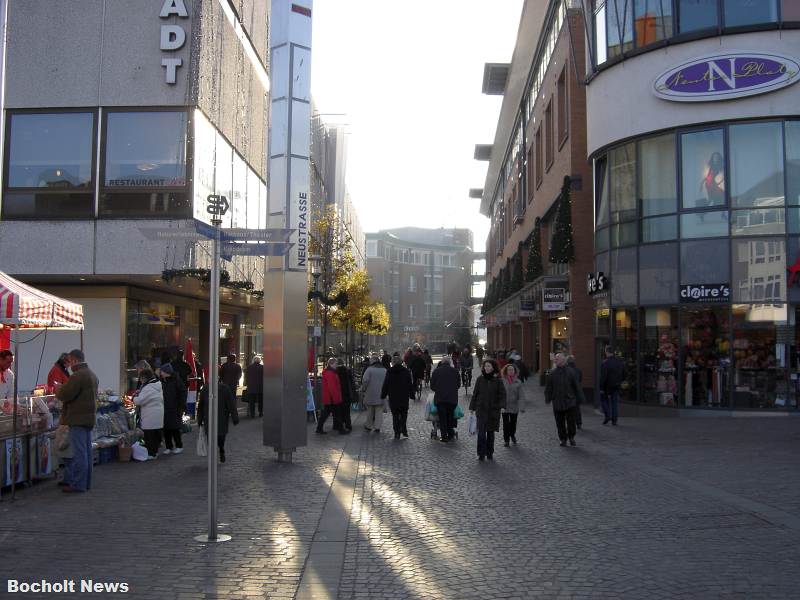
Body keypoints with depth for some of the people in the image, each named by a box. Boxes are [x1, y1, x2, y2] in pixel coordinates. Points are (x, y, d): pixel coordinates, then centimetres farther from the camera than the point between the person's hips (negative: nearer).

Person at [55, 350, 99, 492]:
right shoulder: (92, 375, 16)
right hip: (89, 417, 10)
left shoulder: (77, 376, -16)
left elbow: (65, 395, -20)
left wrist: (58, 390, 3)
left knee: (79, 452, -6)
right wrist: (63, 389, 21)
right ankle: (86, 483, 19)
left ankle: (78, 484, -3)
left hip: (78, 419, -10)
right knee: (86, 451, 13)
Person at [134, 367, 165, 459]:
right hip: (158, 417, 9)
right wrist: (140, 392, 11)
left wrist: (134, 397, 1)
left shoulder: (148, 388, -19)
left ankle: (151, 454, 3)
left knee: (149, 436, -1)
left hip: (150, 417, -9)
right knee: (156, 434, 14)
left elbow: (139, 401, -21)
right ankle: (155, 451, 23)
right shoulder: (158, 385, 12)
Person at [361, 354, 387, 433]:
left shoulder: (369, 370, -11)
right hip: (381, 395, 2)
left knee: (370, 411, 12)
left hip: (370, 395, -2)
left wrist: (363, 389, -2)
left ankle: (369, 426, 23)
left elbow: (365, 380, -18)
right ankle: (377, 427, 3)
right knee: (379, 412, 8)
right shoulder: (385, 370, 3)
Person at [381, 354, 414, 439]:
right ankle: (403, 428, -4)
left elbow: (385, 385, 0)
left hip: (393, 398, 0)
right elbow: (410, 385, 3)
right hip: (404, 398, 0)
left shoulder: (389, 372, -3)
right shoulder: (406, 371, 0)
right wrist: (412, 395, 11)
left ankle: (397, 433, 5)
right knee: (404, 414, 13)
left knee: (395, 416, 6)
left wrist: (383, 395, 9)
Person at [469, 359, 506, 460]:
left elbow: (502, 394, -1)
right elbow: (475, 394, 7)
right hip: (481, 409, 0)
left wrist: (502, 406, -15)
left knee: (491, 432, 9)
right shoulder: (480, 380, 2)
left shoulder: (497, 381, -1)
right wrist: (472, 407, 6)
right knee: (481, 431, -9)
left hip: (493, 410, 0)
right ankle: (481, 453, -3)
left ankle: (489, 453, 21)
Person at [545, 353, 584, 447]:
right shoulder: (552, 374, 1)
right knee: (560, 423, 6)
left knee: (571, 422, 2)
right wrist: (548, 399, 1)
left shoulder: (570, 373, -2)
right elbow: (548, 388, 5)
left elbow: (576, 386, 4)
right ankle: (563, 439, 20)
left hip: (569, 401, -1)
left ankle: (571, 437, 23)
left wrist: (579, 398, 3)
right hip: (557, 403, 1)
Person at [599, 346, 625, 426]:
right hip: (617, 386, 5)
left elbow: (603, 377, -19)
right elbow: (624, 374, 11)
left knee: (604, 399, 15)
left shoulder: (605, 363, -18)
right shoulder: (620, 361, 2)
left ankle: (608, 415, 3)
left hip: (608, 386, -5)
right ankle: (614, 420, 10)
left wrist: (601, 388, -13)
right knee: (615, 401, 10)